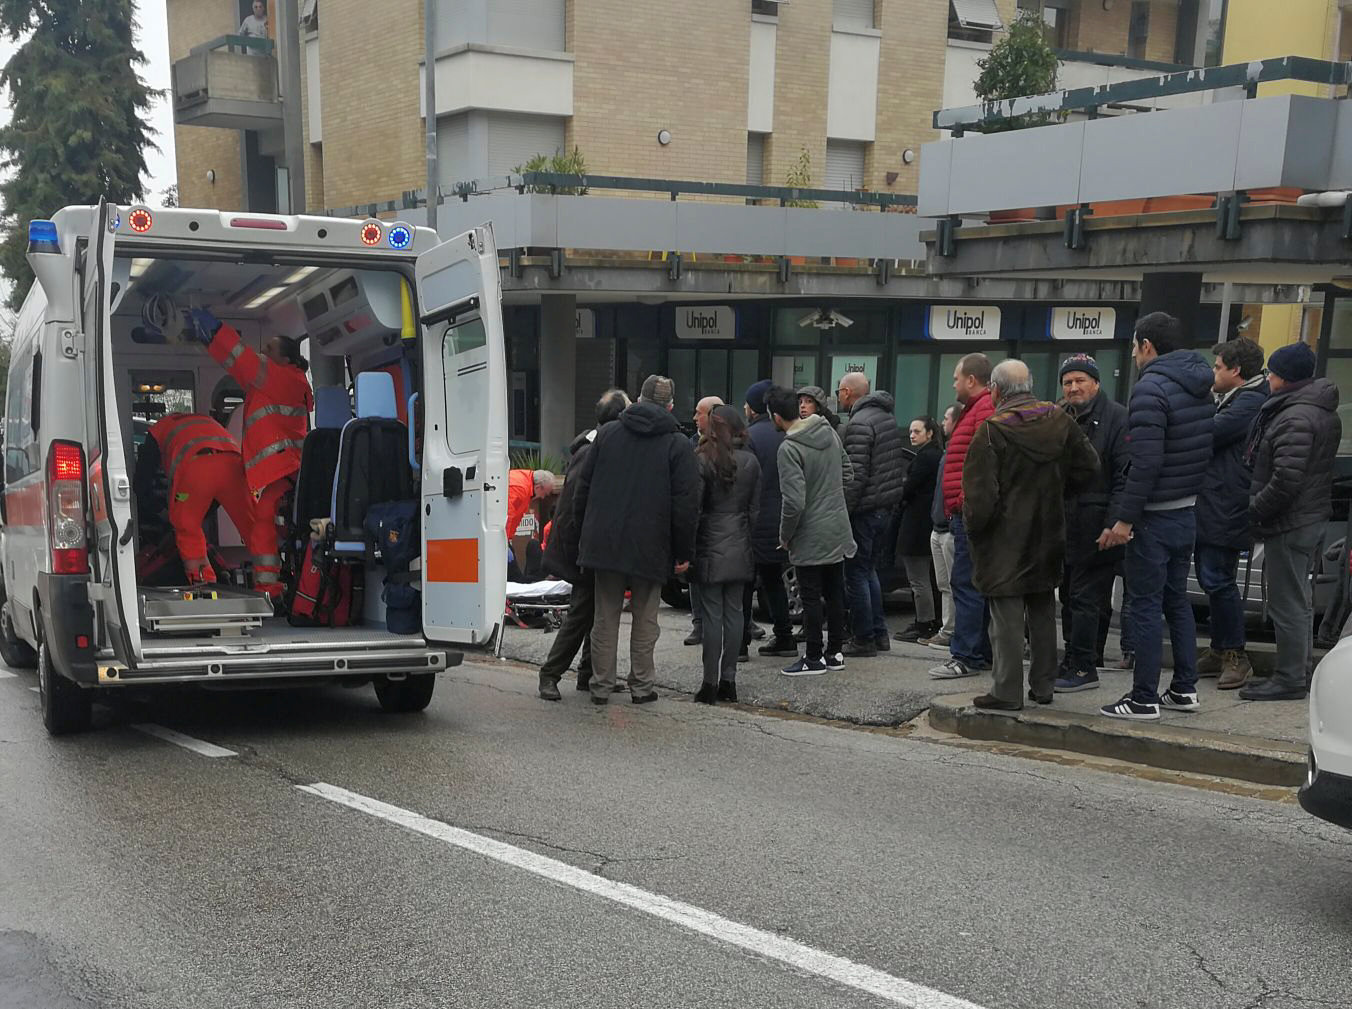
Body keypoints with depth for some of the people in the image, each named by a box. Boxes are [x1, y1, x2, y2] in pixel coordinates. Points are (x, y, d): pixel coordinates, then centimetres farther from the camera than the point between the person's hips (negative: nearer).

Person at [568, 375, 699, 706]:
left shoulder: (607, 433, 6)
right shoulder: (678, 444, -4)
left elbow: (583, 488, 7)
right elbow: (687, 503, -8)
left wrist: (582, 536, 14)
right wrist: (684, 552, -1)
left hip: (604, 543, 3)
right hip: (651, 548, -2)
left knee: (606, 617, 10)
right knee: (645, 619, 9)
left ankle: (601, 685, 14)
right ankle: (642, 686, 14)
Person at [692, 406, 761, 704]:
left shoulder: (702, 461, -9)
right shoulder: (750, 462, 5)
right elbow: (755, 509, 8)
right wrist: (747, 539, 16)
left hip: (711, 549, -4)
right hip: (740, 550, 4)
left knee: (712, 615, -2)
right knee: (734, 612, 8)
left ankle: (710, 684, 1)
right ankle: (728, 680, 13)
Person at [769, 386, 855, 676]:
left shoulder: (790, 449, -20)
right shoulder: (829, 432, 4)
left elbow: (794, 501, -23)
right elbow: (848, 474, 12)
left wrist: (785, 535, -10)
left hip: (811, 536, -7)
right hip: (838, 529, 8)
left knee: (811, 598, 2)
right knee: (835, 593, 15)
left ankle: (814, 658, 9)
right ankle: (835, 651, 24)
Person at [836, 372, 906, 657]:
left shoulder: (859, 423, -16)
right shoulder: (887, 417, 13)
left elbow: (857, 474, -21)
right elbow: (899, 463, 18)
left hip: (865, 508, -9)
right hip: (887, 505, 9)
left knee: (856, 574, 0)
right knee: (869, 570, 19)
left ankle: (864, 639, 4)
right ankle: (880, 633, 21)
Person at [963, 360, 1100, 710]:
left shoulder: (991, 432, -16)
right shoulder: (1059, 421, 3)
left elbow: (980, 494, -18)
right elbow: (1088, 468, 9)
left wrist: (972, 525, -2)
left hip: (1005, 540, -6)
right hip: (1048, 537, 6)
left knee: (1007, 616, -1)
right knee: (1043, 612, 16)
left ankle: (1007, 692, 2)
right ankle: (1043, 686, 23)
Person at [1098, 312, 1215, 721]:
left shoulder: (1151, 389, -17)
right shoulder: (1200, 388, 11)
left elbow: (1145, 462, -23)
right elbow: (1205, 452, 13)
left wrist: (1125, 519, -19)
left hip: (1155, 517, -9)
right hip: (1188, 512, 9)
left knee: (1146, 604, -2)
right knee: (1176, 599, 17)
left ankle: (1144, 699, 2)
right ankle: (1185, 689, 23)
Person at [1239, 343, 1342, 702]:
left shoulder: (1295, 419, -21)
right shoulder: (1325, 413, 12)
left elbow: (1286, 481, -27)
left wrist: (1254, 509, -13)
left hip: (1289, 524, -11)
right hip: (1313, 518, 11)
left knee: (1287, 603, -4)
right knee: (1298, 601, 18)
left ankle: (1290, 679, 2)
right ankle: (1302, 671, 27)